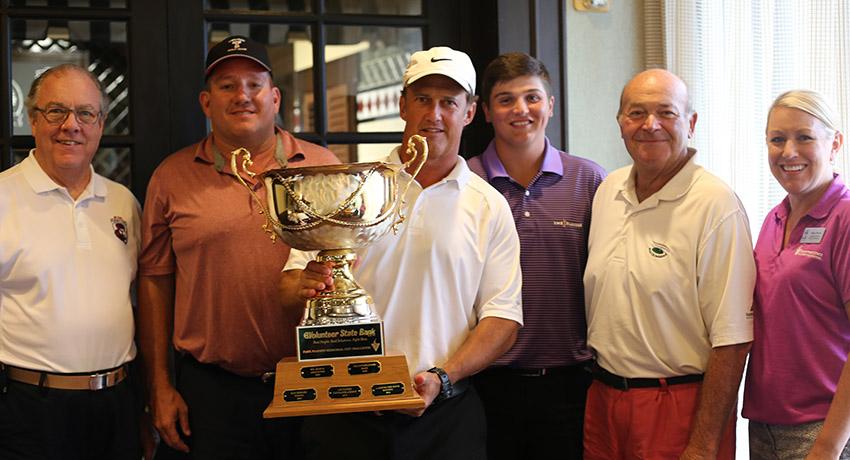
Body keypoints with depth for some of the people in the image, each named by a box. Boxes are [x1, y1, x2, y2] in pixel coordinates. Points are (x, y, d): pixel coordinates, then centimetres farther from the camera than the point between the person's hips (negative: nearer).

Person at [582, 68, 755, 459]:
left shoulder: (717, 206, -14)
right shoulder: (607, 191, 6)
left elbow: (732, 339, -16)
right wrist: (600, 383, 11)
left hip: (679, 407, -6)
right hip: (603, 395, 6)